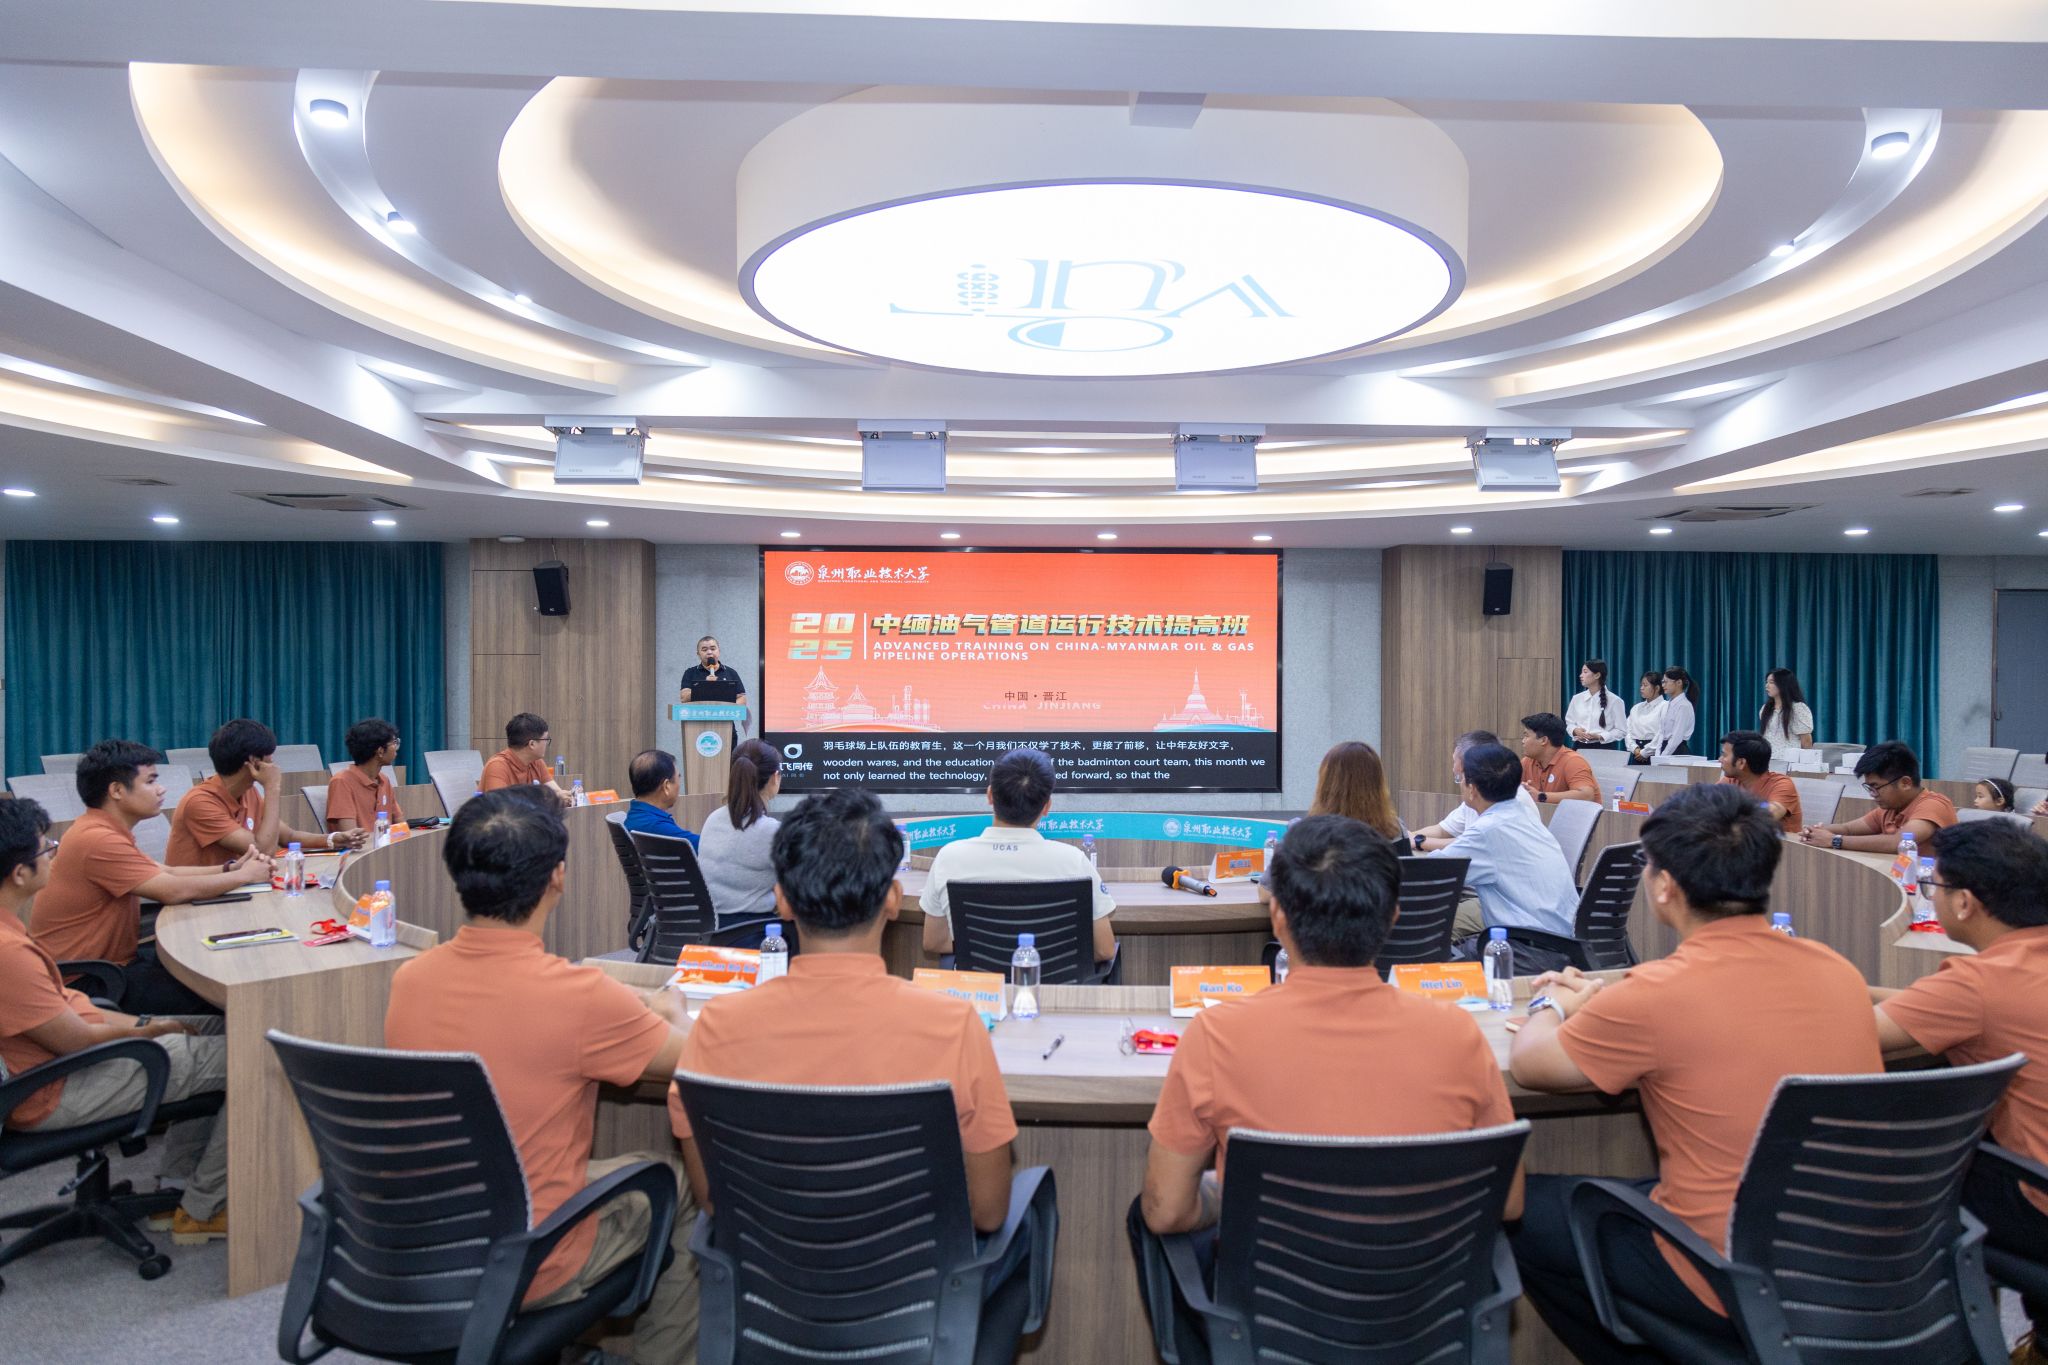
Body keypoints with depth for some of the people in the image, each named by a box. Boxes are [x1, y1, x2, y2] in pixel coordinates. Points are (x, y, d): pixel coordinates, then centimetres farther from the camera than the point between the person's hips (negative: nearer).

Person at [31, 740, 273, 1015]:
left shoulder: (105, 829, 9)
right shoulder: (99, 840, -24)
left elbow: (166, 873, 10)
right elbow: (174, 891, -27)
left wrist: (230, 868, -5)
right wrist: (244, 876, -13)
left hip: (110, 962, 10)